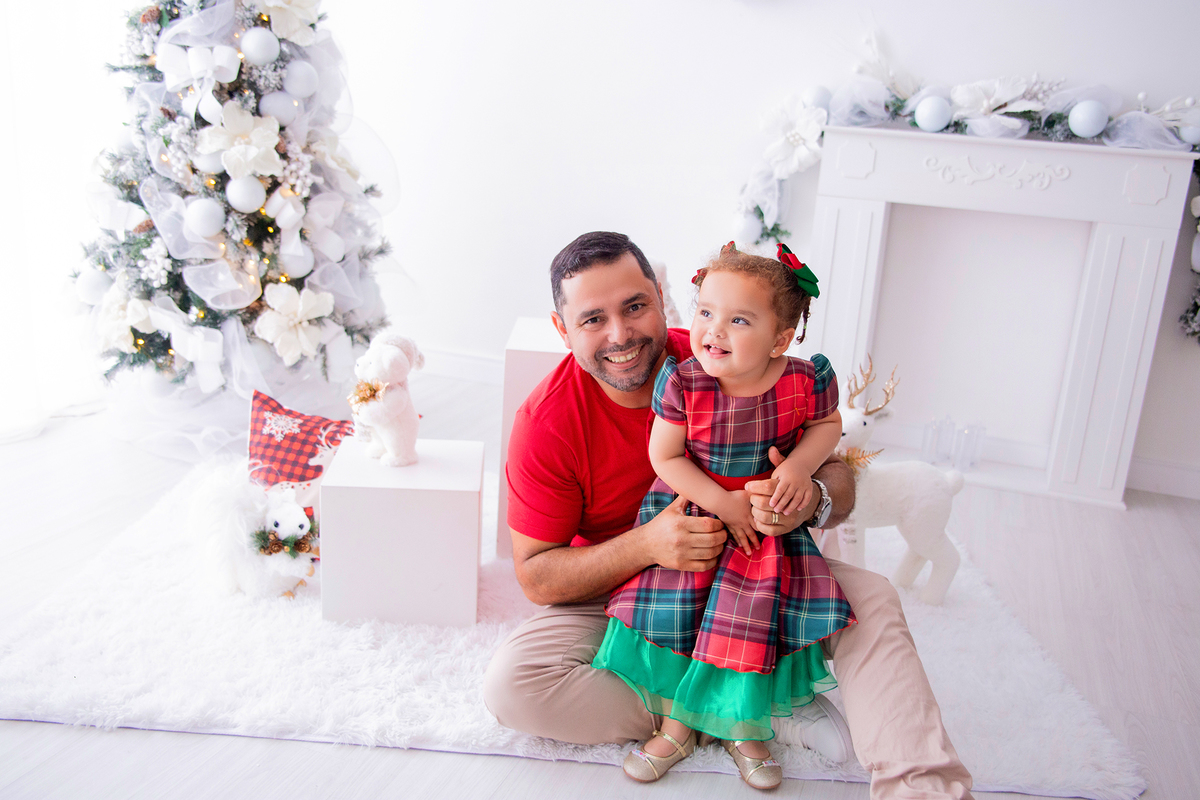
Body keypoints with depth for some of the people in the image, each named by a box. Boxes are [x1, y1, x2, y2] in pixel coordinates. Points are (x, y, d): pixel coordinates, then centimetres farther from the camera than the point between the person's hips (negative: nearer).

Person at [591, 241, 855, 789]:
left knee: (757, 614, -7)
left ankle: (741, 725, 17)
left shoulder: (807, 379, -18)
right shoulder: (681, 381, -21)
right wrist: (723, 503, -19)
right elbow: (665, 457, -12)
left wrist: (800, 465, -16)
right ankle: (677, 725, 14)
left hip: (768, 518, 1)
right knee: (671, 606, -8)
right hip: (690, 509, 0)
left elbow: (826, 425, 4)